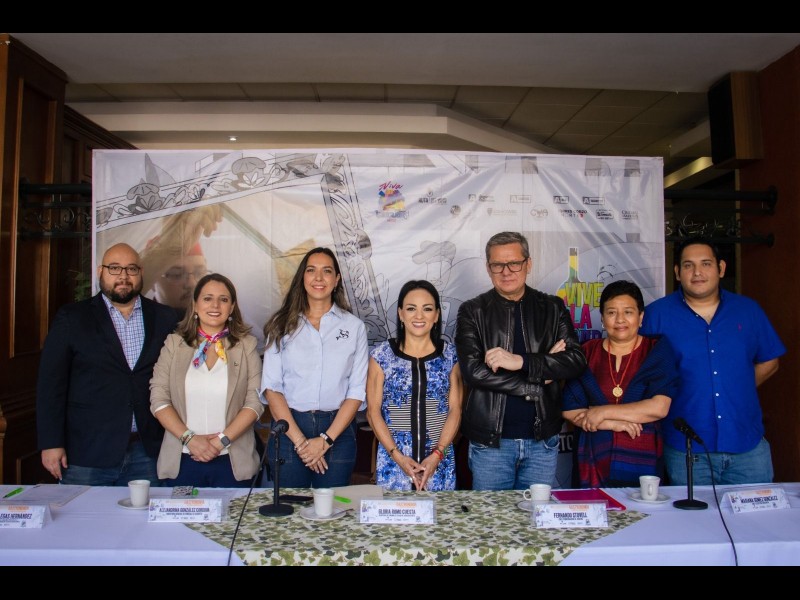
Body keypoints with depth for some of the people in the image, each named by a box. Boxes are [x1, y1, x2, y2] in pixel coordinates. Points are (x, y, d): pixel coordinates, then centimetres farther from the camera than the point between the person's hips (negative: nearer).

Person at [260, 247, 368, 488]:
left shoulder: (354, 326, 4)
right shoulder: (282, 324, 4)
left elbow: (357, 391, 0)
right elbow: (271, 387, -2)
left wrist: (325, 440, -10)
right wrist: (299, 440, -11)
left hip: (338, 430, 0)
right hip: (289, 428, 0)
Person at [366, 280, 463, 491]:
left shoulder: (450, 355, 3)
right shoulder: (382, 355, 0)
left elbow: (455, 409, 2)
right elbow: (373, 411, -1)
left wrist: (437, 454, -10)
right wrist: (398, 456, -10)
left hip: (440, 462, 1)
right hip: (393, 461, -1)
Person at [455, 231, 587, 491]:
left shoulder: (552, 308, 6)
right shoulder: (472, 311, -1)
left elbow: (577, 361, -6)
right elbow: (473, 371, -12)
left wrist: (521, 361, -19)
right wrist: (539, 382, -12)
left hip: (543, 439, 2)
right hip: (490, 440, -1)